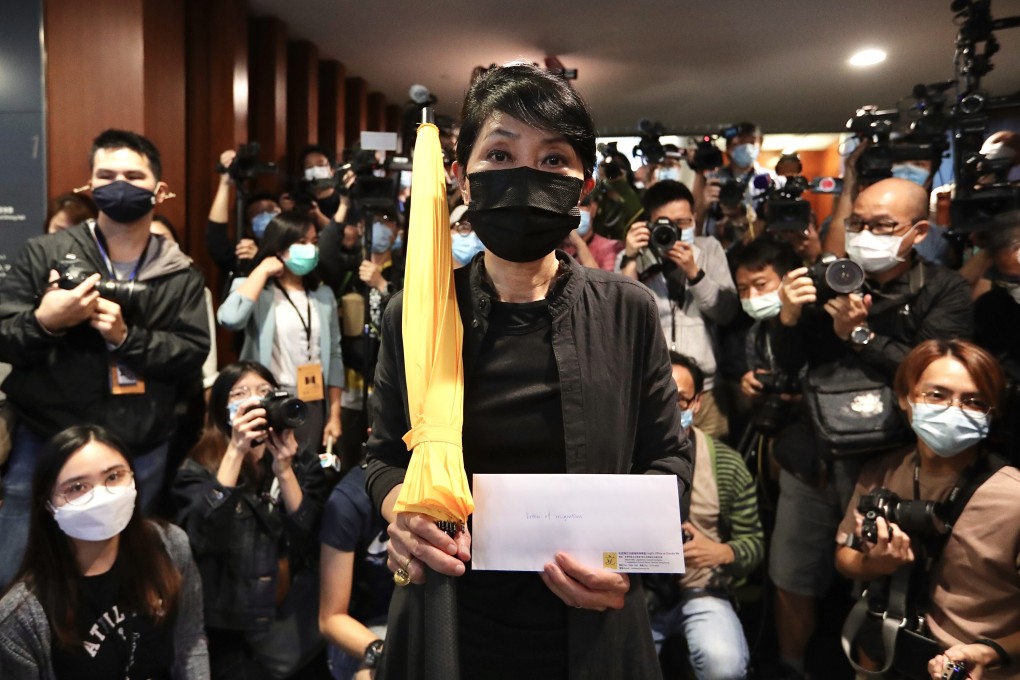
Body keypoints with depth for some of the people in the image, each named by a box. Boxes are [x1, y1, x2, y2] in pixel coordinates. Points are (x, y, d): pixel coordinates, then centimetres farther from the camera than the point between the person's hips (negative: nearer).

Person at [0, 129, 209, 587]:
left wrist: (126, 336, -19)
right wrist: (43, 321, -22)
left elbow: (193, 354, -6)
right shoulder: (45, 253, -1)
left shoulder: (181, 275, 1)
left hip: (140, 457, 1)